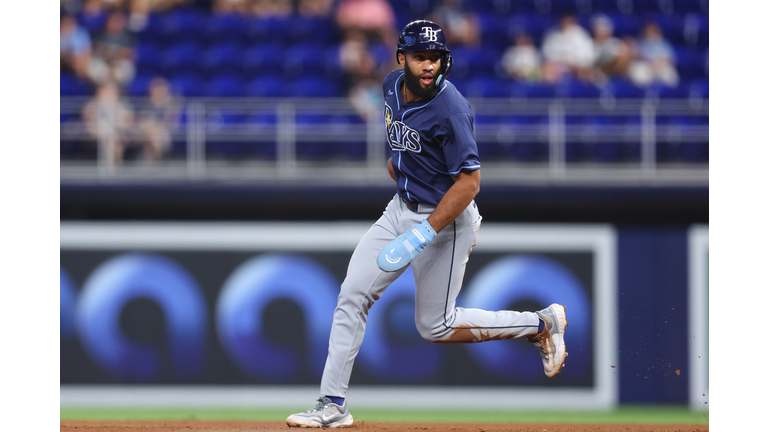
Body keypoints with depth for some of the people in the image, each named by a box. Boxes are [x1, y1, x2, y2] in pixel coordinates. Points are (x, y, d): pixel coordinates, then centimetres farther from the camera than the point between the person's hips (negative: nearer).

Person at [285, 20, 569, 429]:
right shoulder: (392, 86, -2)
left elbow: (470, 182, -26)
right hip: (401, 208, 7)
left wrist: (425, 233, -29)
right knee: (351, 296, -1)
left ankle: (542, 323, 17)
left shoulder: (449, 109, -26)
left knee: (435, 327, 2)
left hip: (445, 218, -7)